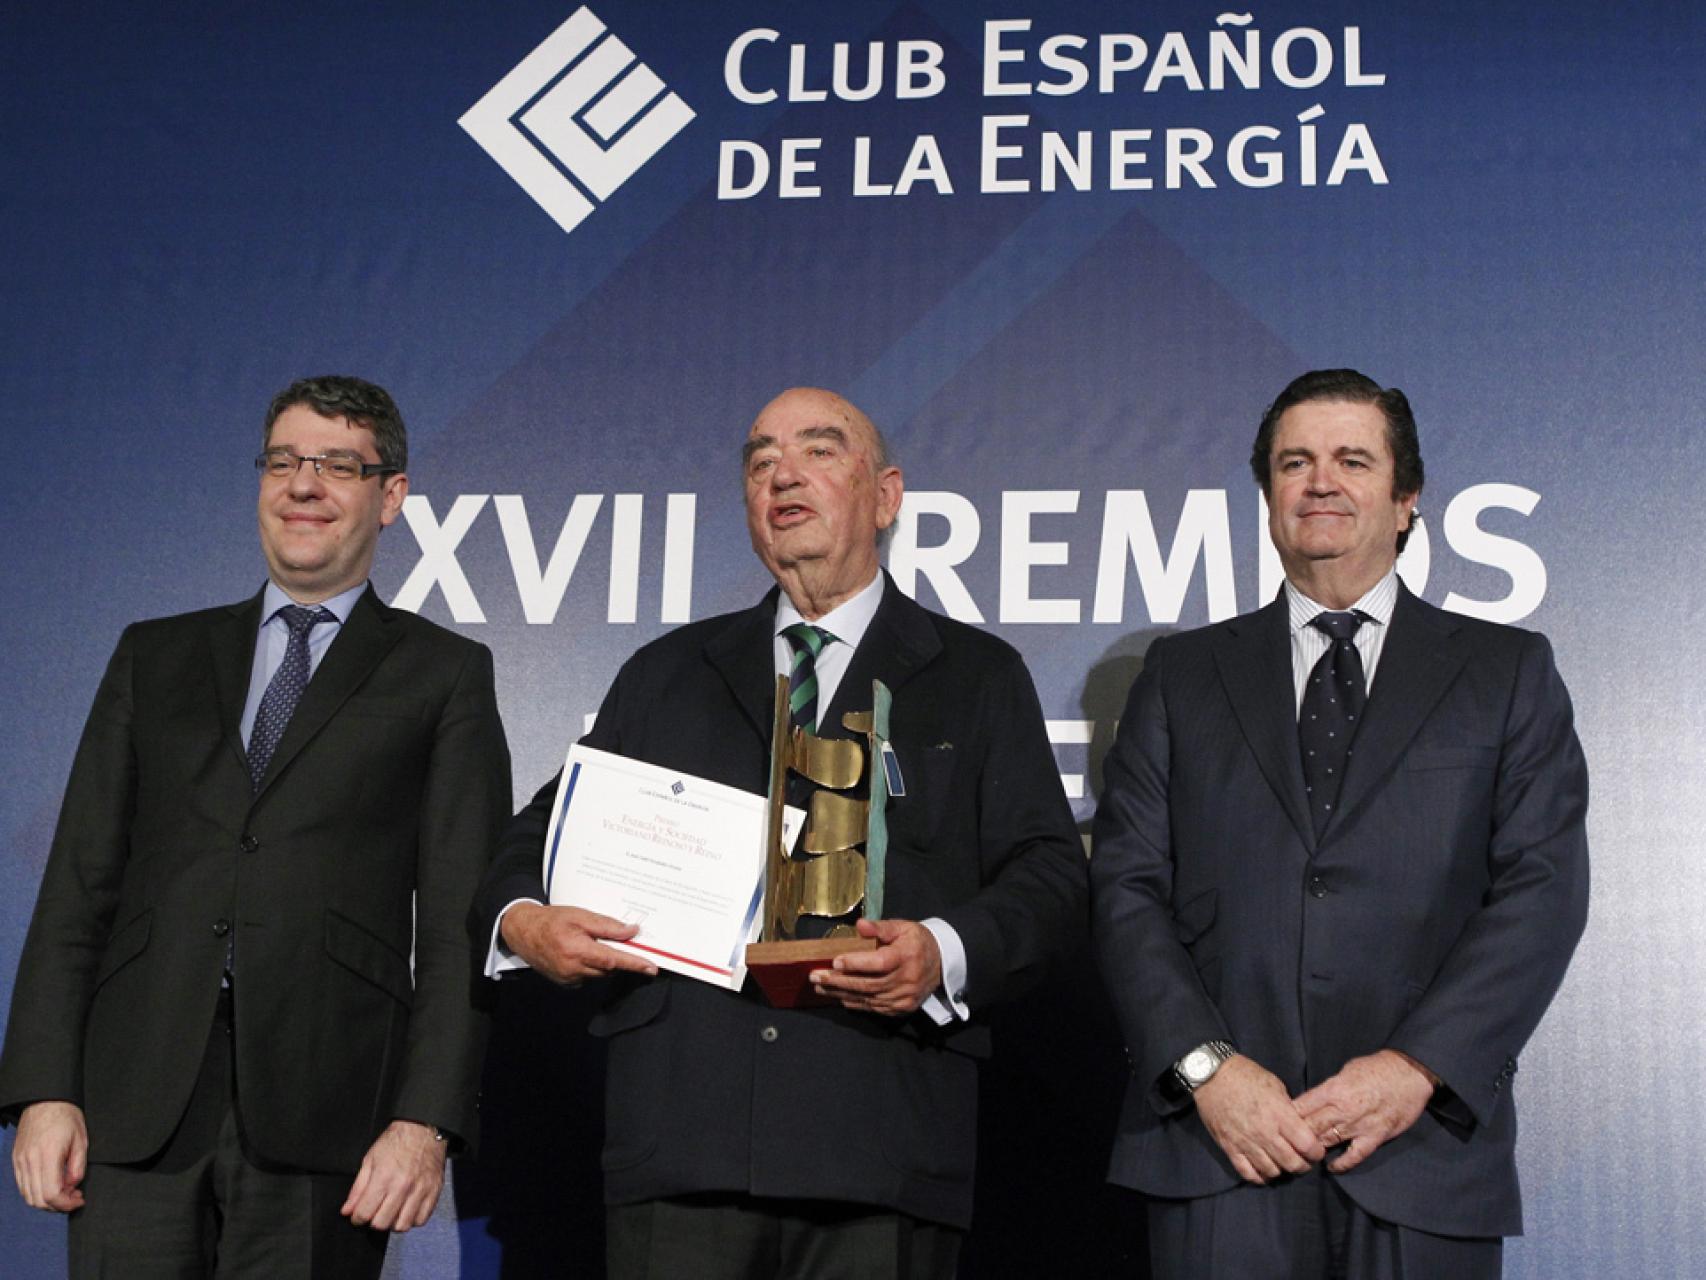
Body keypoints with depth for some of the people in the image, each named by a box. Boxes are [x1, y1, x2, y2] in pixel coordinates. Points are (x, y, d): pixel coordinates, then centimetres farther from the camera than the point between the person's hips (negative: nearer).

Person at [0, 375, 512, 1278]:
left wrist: (426, 1119, -10)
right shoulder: (155, 657, 17)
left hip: (323, 1111, -2)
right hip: (141, 1101, 2)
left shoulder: (445, 675, 9)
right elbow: (79, 884, 11)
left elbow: (460, 920, 1)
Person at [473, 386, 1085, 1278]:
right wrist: (521, 921, -3)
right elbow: (549, 832, 19)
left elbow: (1049, 875, 4)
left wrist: (945, 954, -15)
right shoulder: (667, 674, 20)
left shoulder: (978, 677, 13)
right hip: (681, 1131, 2)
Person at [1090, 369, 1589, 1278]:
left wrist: (1418, 1064, -12)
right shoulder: (1182, 675, 13)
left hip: (1425, 1149, 0)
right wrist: (1206, 1065, -10)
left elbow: (1542, 889, 1)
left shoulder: (1509, 673, 11)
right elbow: (1125, 885, 5)